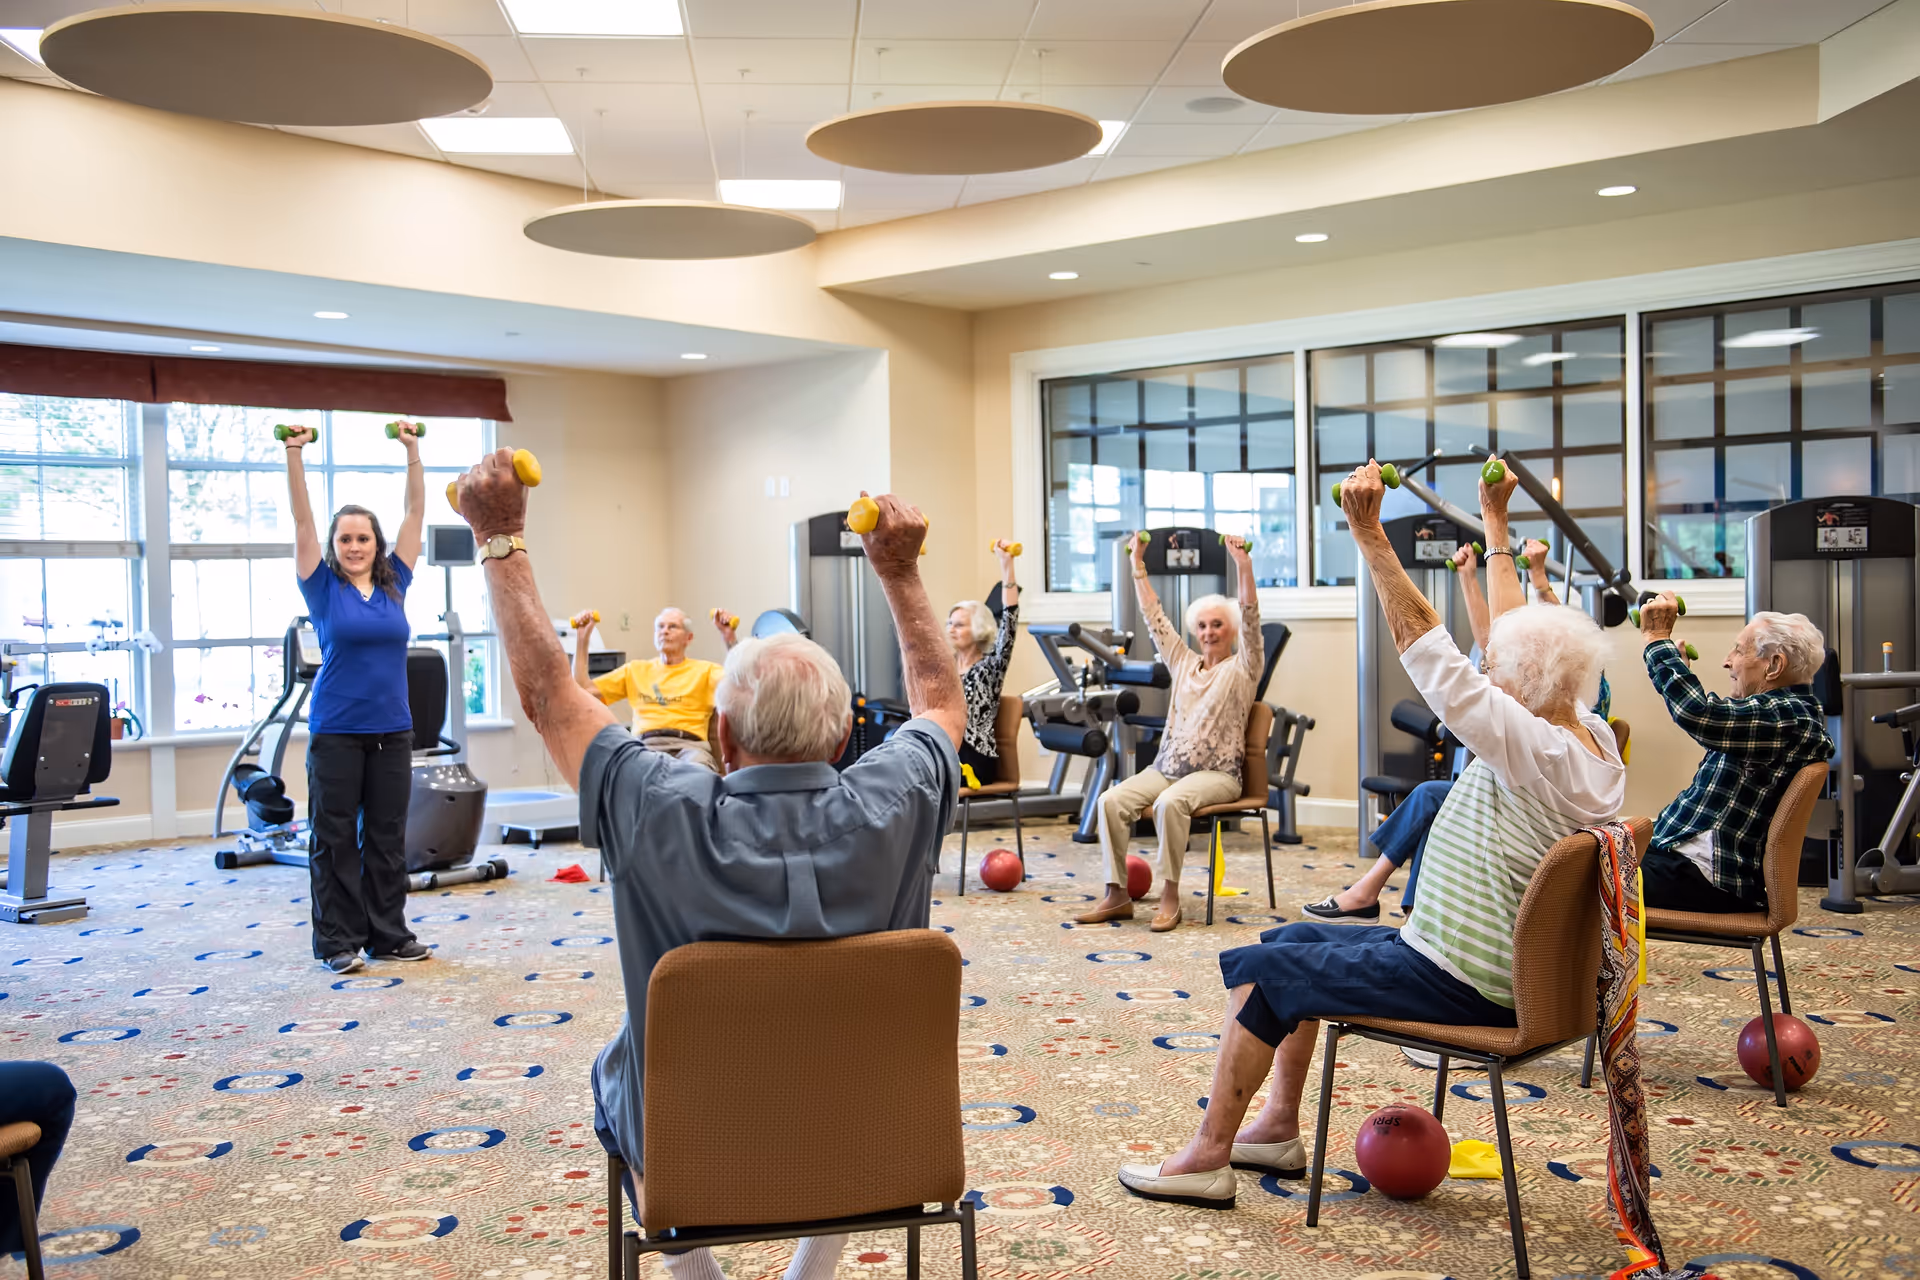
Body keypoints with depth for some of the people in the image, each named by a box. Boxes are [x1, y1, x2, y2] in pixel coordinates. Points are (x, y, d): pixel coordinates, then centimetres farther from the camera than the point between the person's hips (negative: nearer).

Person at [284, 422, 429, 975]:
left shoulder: (393, 584, 6)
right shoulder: (324, 587, 0)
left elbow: (416, 513, 7)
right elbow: (302, 520, -6)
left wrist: (412, 450, 5)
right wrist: (295, 454, -12)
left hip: (392, 730, 3)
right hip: (337, 732, -3)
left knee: (388, 837, 9)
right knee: (335, 839, 3)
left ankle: (387, 935, 18)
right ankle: (337, 941, 10)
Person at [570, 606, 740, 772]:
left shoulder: (704, 670, 19)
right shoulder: (636, 670, 29)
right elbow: (585, 688, 25)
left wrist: (730, 637, -11)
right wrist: (581, 638, 19)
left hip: (689, 745, -2)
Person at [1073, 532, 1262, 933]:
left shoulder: (1242, 669, 4)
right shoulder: (1183, 662, 19)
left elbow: (1251, 618, -10)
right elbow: (1154, 616, 18)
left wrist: (1243, 566, -21)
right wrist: (1138, 563, 14)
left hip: (1217, 773, -5)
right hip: (1167, 766, 5)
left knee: (1170, 802, -37)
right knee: (1112, 800, -20)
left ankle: (1170, 895, -27)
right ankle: (1117, 895, -16)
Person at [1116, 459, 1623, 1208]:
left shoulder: (1538, 752, -26)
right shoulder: (1593, 735, 0)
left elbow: (1427, 649, -29)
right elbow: (1514, 630, 12)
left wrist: (1369, 534, -29)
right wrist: (1495, 521, 20)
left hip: (1459, 985, -10)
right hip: (1502, 970, 10)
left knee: (1259, 971, -3)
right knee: (1295, 941, 20)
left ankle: (1207, 1157, 5)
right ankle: (1279, 1127, 26)